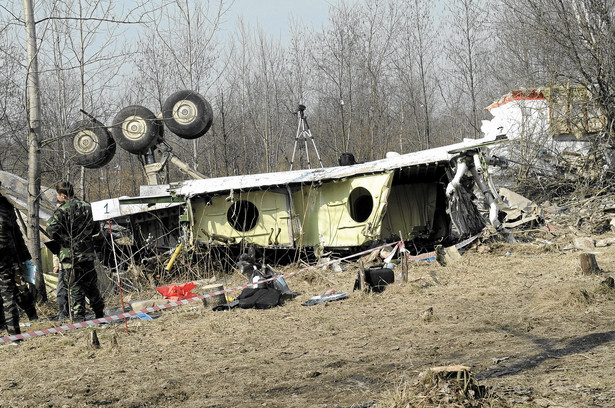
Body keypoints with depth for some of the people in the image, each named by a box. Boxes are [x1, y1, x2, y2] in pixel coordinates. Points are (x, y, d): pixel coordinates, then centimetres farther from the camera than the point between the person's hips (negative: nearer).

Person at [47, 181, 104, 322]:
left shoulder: (63, 210, -13)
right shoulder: (87, 206, 7)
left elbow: (52, 229, -25)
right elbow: (96, 228, 15)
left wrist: (61, 240, -9)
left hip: (70, 254, -6)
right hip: (88, 252, 6)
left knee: (74, 287, -1)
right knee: (91, 285, 19)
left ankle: (78, 319, -3)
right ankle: (100, 314, 28)